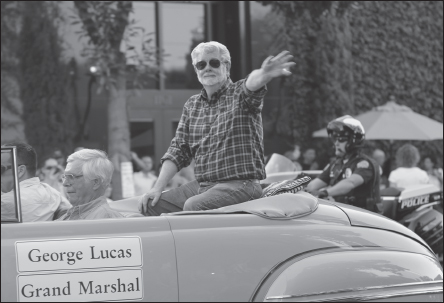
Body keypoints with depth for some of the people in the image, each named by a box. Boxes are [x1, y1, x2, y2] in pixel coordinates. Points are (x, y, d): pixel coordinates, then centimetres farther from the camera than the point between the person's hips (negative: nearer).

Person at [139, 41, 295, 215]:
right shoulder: (192, 106, 13)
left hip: (240, 183, -6)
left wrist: (264, 74, -54)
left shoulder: (239, 94, -3)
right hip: (200, 185, 6)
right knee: (152, 205, -6)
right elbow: (178, 150, 13)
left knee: (192, 206, -30)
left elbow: (252, 84, -28)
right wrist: (158, 187, 0)